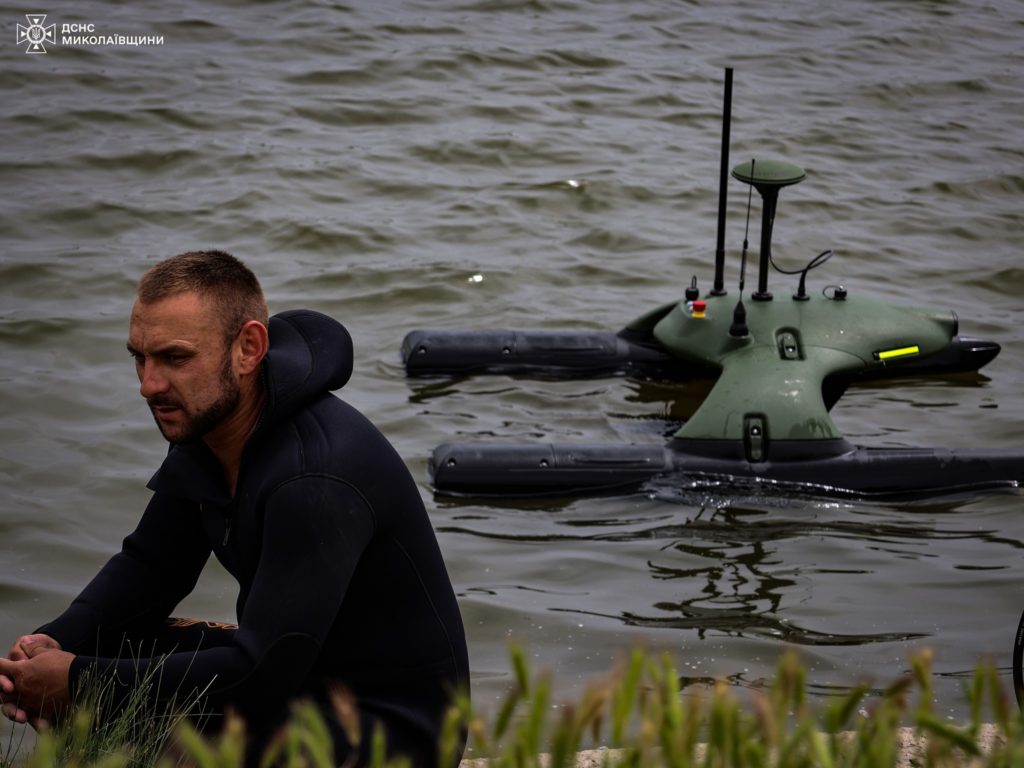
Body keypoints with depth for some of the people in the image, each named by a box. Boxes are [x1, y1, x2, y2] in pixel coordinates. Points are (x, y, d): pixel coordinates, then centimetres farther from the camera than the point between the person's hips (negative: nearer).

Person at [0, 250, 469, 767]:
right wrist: (57, 643, -10)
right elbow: (149, 566, 10)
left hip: (385, 727, -9)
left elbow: (261, 674, -32)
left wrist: (81, 682, -26)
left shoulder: (318, 476, -30)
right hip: (294, 672, 9)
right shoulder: (199, 426, -1)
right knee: (91, 648, 0)